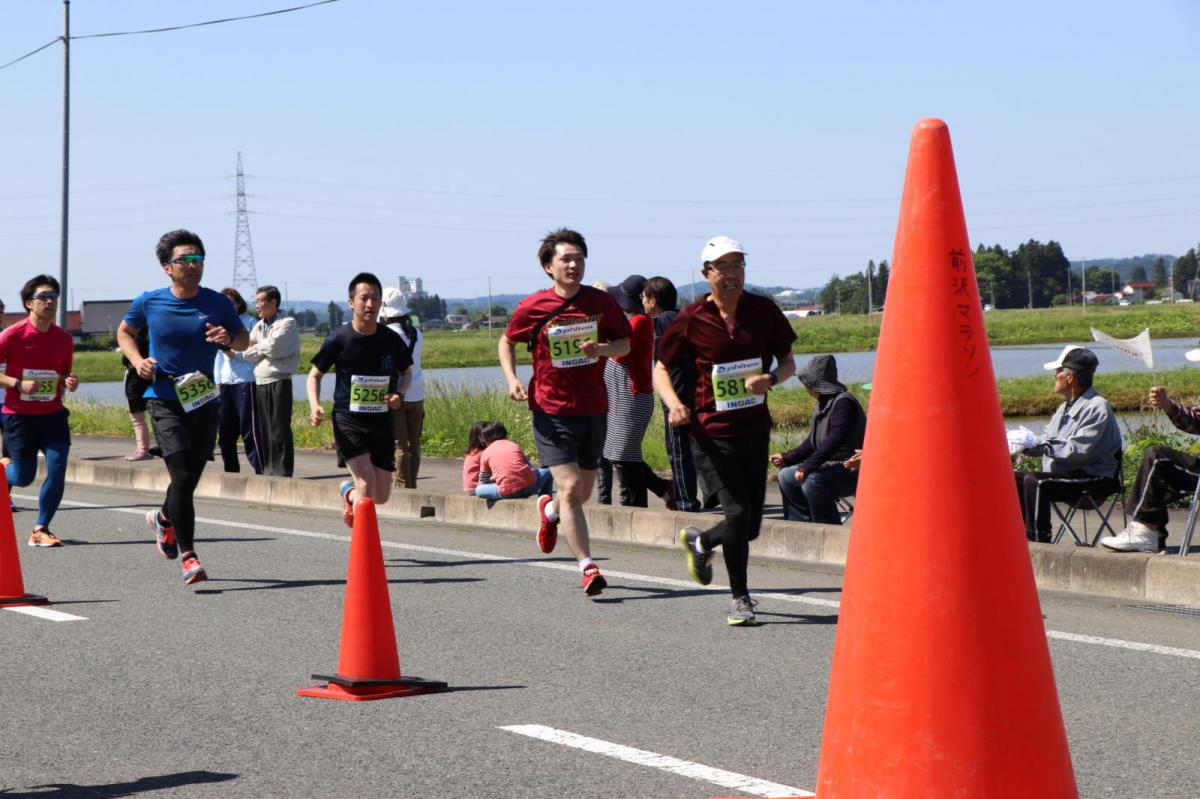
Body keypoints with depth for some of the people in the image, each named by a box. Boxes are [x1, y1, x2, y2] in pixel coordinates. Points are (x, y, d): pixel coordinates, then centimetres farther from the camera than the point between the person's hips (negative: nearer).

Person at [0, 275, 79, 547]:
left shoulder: (64, 339, 2)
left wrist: (70, 382, -6)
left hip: (53, 414, 3)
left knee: (58, 468, -12)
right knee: (24, 477, 4)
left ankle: (41, 529, 0)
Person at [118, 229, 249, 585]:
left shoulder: (218, 303, -1)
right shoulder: (149, 302, -3)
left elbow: (244, 340, 10)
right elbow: (124, 332, 14)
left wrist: (229, 339, -14)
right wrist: (138, 361, -5)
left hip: (204, 402, 3)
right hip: (165, 400, -3)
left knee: (190, 480, 12)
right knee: (182, 477, -15)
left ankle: (163, 518, 44)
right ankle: (188, 556, -9)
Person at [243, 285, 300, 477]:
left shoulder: (288, 324, -3)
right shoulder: (258, 326, 18)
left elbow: (274, 347, -16)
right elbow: (248, 353, 8)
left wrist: (257, 347, 2)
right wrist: (265, 349, -6)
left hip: (278, 381, -7)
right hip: (259, 382, 7)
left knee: (279, 430, -8)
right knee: (262, 430, 7)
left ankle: (282, 471, -6)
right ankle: (267, 470, 13)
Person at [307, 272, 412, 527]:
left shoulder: (391, 340, -1)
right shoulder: (339, 339, -7)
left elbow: (407, 372, 17)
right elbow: (315, 374, 6)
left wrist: (399, 394, -4)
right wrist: (314, 405, -12)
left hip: (381, 420, 3)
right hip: (348, 419, -3)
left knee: (381, 495, 6)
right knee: (366, 485, -20)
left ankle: (349, 491, 40)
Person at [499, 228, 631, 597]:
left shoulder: (602, 302, -1)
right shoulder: (532, 308, -6)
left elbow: (626, 343, 9)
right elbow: (507, 342, 11)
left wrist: (602, 349, -14)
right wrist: (512, 378, -6)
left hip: (594, 408, 3)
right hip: (552, 410, -3)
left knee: (583, 491, 15)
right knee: (570, 488, -14)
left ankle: (550, 510, 49)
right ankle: (587, 567, -12)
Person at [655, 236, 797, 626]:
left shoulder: (764, 310, 1)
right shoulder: (691, 320, -5)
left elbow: (788, 362, 10)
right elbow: (660, 368, 5)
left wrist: (770, 379, -13)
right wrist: (674, 403, -14)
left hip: (755, 430, 4)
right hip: (711, 433, -3)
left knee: (750, 526, 7)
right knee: (737, 511, -14)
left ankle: (700, 542, 40)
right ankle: (740, 599, 2)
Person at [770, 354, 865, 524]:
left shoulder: (843, 402, -20)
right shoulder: (823, 404, 13)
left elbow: (835, 440, -30)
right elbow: (812, 442, 19)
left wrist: (807, 466, -33)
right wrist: (787, 458, 6)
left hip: (852, 471, -11)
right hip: (832, 465, 11)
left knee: (811, 480, -33)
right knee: (786, 475, 11)